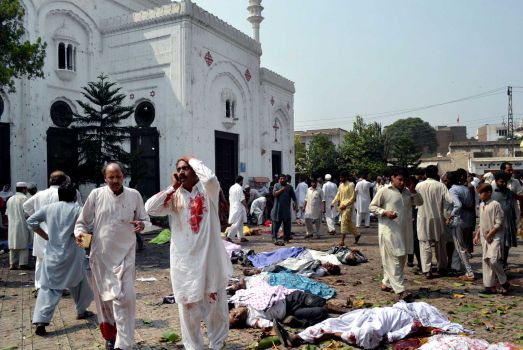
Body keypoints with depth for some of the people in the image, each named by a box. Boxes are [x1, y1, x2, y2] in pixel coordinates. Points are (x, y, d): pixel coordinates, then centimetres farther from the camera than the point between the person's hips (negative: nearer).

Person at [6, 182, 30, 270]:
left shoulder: (10, 199, 11)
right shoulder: (24, 198, -10)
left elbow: (7, 213, 12)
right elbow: (26, 213, -13)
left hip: (11, 225, 7)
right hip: (22, 224, -6)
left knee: (13, 244, 11)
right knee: (23, 245, -1)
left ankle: (12, 263, 11)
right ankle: (22, 264, -1)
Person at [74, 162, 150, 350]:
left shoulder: (134, 195, -2)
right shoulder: (96, 195, -3)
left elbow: (145, 219, 7)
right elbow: (83, 221, 6)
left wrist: (142, 224, -16)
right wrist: (79, 232, -14)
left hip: (125, 255, -1)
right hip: (101, 255, 1)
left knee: (124, 297, -9)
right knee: (104, 297, 12)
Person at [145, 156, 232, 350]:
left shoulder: (207, 190, -3)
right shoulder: (174, 196, 5)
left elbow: (211, 177, -26)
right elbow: (150, 208, -8)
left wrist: (192, 159, -10)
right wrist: (173, 187, -4)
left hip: (209, 256, -2)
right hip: (184, 259, 2)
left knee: (215, 302, 11)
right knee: (187, 305, 12)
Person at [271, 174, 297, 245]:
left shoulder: (289, 187, 10)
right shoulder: (276, 185, 6)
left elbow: (293, 197, 10)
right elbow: (274, 194, -8)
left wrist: (295, 203, -1)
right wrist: (281, 189, -13)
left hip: (286, 209, 2)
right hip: (277, 209, -2)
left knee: (287, 224, 5)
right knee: (276, 224, -2)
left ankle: (286, 239, 14)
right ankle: (274, 239, 2)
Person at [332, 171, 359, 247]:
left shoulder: (351, 185, -9)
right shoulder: (341, 185, 13)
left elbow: (353, 197, -12)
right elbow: (338, 195, 17)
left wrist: (345, 205, -17)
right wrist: (333, 203, 2)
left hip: (348, 206, -7)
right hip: (341, 206, 7)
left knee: (344, 222, -12)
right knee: (348, 222, 14)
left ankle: (342, 240, -12)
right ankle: (356, 235, 30)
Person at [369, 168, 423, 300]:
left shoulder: (407, 192, 13)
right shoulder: (384, 191, -5)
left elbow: (419, 202, 10)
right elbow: (372, 206, -3)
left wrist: (413, 191, -4)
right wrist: (385, 212, -19)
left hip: (404, 230, 8)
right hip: (389, 230, -7)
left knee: (402, 258, 13)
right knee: (393, 259, -8)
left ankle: (386, 283, 26)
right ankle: (400, 290, -10)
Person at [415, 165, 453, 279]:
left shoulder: (419, 186, -5)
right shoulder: (441, 185, -7)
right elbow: (450, 200, -15)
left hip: (423, 218, -1)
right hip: (438, 218, 1)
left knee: (425, 244, 1)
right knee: (440, 244, 15)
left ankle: (427, 270, -6)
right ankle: (442, 268, 25)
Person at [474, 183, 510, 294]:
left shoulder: (495, 205, -11)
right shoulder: (481, 205, 12)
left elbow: (499, 223, -14)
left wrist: (489, 234, -15)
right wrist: (477, 235, 14)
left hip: (495, 237, -8)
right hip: (485, 238, 8)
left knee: (494, 260, -16)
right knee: (485, 261, 6)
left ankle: (505, 283, 4)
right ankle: (490, 286, 13)